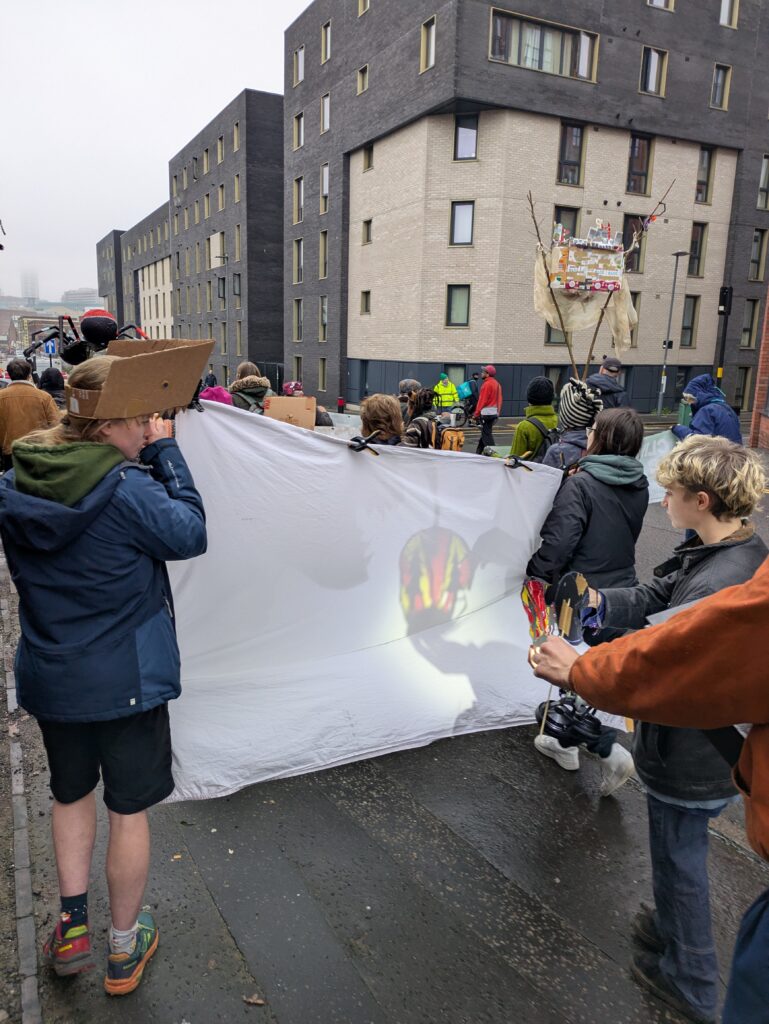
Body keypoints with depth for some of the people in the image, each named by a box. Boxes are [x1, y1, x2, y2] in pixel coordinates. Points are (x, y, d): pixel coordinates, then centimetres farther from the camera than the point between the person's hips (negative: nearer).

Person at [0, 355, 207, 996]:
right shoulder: (127, 489, -24)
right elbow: (190, 534, -14)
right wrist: (165, 452, -10)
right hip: (126, 677, -5)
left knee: (71, 792, 28)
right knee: (129, 809, 14)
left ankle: (73, 926, 37)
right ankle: (124, 950, 32)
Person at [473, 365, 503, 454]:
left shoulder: (487, 384, -14)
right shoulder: (497, 384, 14)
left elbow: (482, 400, -16)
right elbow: (499, 399, 15)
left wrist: (476, 414, -13)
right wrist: (498, 412, 17)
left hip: (486, 413, -10)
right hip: (494, 412, 10)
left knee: (486, 434, -6)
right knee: (485, 433, 16)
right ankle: (478, 453, 23)